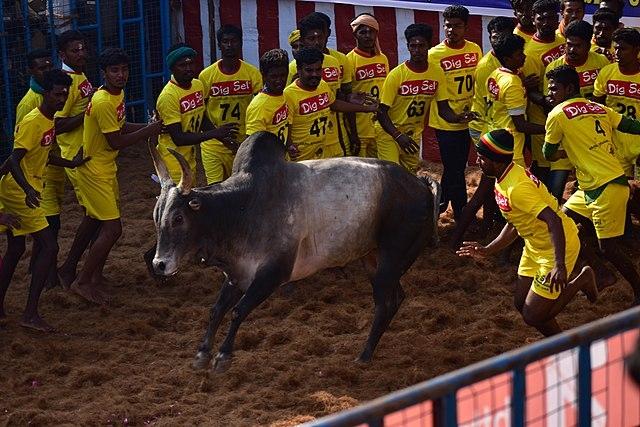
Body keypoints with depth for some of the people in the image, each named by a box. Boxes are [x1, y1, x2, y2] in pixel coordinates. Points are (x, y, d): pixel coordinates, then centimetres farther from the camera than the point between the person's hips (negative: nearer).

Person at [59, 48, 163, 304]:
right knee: (112, 228, -9)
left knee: (93, 221, 20)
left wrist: (150, 127, 1)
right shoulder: (104, 103, -26)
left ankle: (70, 269, 34)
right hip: (95, 171, -10)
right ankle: (83, 281, 2)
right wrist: (150, 131, -17)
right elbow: (116, 142, -23)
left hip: (106, 169, 10)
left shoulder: (118, 94, 4)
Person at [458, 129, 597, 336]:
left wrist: (559, 266, -47)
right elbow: (513, 225, 14)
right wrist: (487, 251, 10)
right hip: (535, 246, 10)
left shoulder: (517, 188, -30)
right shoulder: (503, 181, 3)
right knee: (522, 304, 14)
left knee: (533, 316, -6)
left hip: (558, 247, -10)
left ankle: (581, 281, 9)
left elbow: (554, 221, -39)